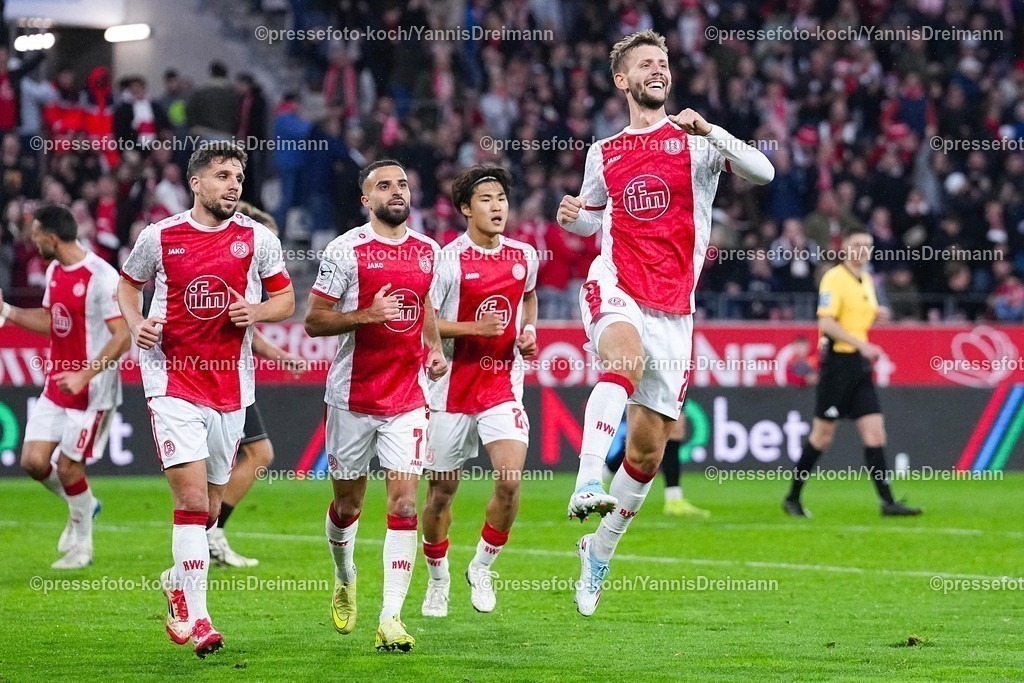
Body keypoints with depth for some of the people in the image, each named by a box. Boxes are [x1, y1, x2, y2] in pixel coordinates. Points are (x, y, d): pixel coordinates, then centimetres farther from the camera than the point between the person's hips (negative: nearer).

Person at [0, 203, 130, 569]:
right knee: (34, 461, 2)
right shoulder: (54, 271, 7)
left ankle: (82, 544, 18)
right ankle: (82, 507, 29)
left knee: (68, 467, -2)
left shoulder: (101, 277, -20)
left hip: (91, 392, -8)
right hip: (56, 385, 8)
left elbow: (123, 335, -22)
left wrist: (84, 375, -28)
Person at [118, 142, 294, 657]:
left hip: (230, 383, 3)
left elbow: (285, 299, 9)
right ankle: (195, 617, -13)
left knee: (208, 503, 12)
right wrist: (136, 324, -4)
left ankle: (178, 583, 37)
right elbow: (128, 284, 16)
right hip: (174, 378, -3)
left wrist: (257, 312, -12)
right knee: (192, 496, -15)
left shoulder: (257, 239, 2)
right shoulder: (160, 237, 0)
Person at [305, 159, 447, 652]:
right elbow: (313, 320, -7)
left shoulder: (428, 251, 8)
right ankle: (345, 579, 41)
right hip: (353, 398, -2)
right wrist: (366, 315, -22)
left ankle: (391, 616, -11)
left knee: (404, 504, -10)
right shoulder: (346, 250, -7)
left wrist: (435, 348, 8)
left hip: (408, 398, 2)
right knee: (348, 505, 11)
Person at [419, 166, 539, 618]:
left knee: (511, 480, -16)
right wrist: (473, 328, -22)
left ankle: (483, 566, 7)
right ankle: (438, 580, 30)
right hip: (452, 389, -2)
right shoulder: (447, 259, -11)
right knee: (442, 489, 8)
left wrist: (529, 331, 8)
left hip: (503, 386, 2)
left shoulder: (524, 256, 4)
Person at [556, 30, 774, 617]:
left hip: (674, 307, 1)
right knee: (625, 360, -37)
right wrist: (571, 217, 6)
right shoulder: (603, 153, 14)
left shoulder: (695, 140, 5)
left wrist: (709, 131, -23)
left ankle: (601, 551, 22)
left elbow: (763, 172, -10)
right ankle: (588, 484, -48)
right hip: (615, 289, -1)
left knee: (649, 446, 3)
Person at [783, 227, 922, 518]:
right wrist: (861, 344, -24)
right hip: (838, 360, -7)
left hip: (859, 364, 7)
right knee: (823, 435, -1)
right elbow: (826, 322, -20)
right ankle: (793, 498, 12)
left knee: (875, 433, -1)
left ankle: (887, 502, -4)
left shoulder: (866, 281, 15)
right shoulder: (834, 278, -11)